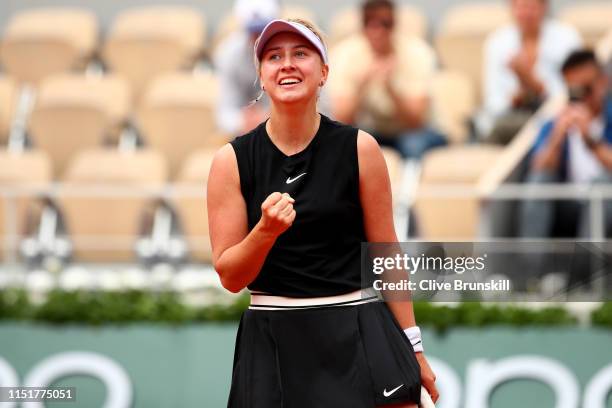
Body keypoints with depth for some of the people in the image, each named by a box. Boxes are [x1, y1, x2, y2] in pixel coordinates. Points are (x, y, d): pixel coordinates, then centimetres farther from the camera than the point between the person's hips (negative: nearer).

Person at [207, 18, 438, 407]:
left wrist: (413, 347, 4)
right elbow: (230, 276, -2)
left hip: (357, 337, 0)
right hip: (272, 343, 0)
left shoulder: (359, 148, -1)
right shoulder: (233, 160, -1)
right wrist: (266, 230, -20)